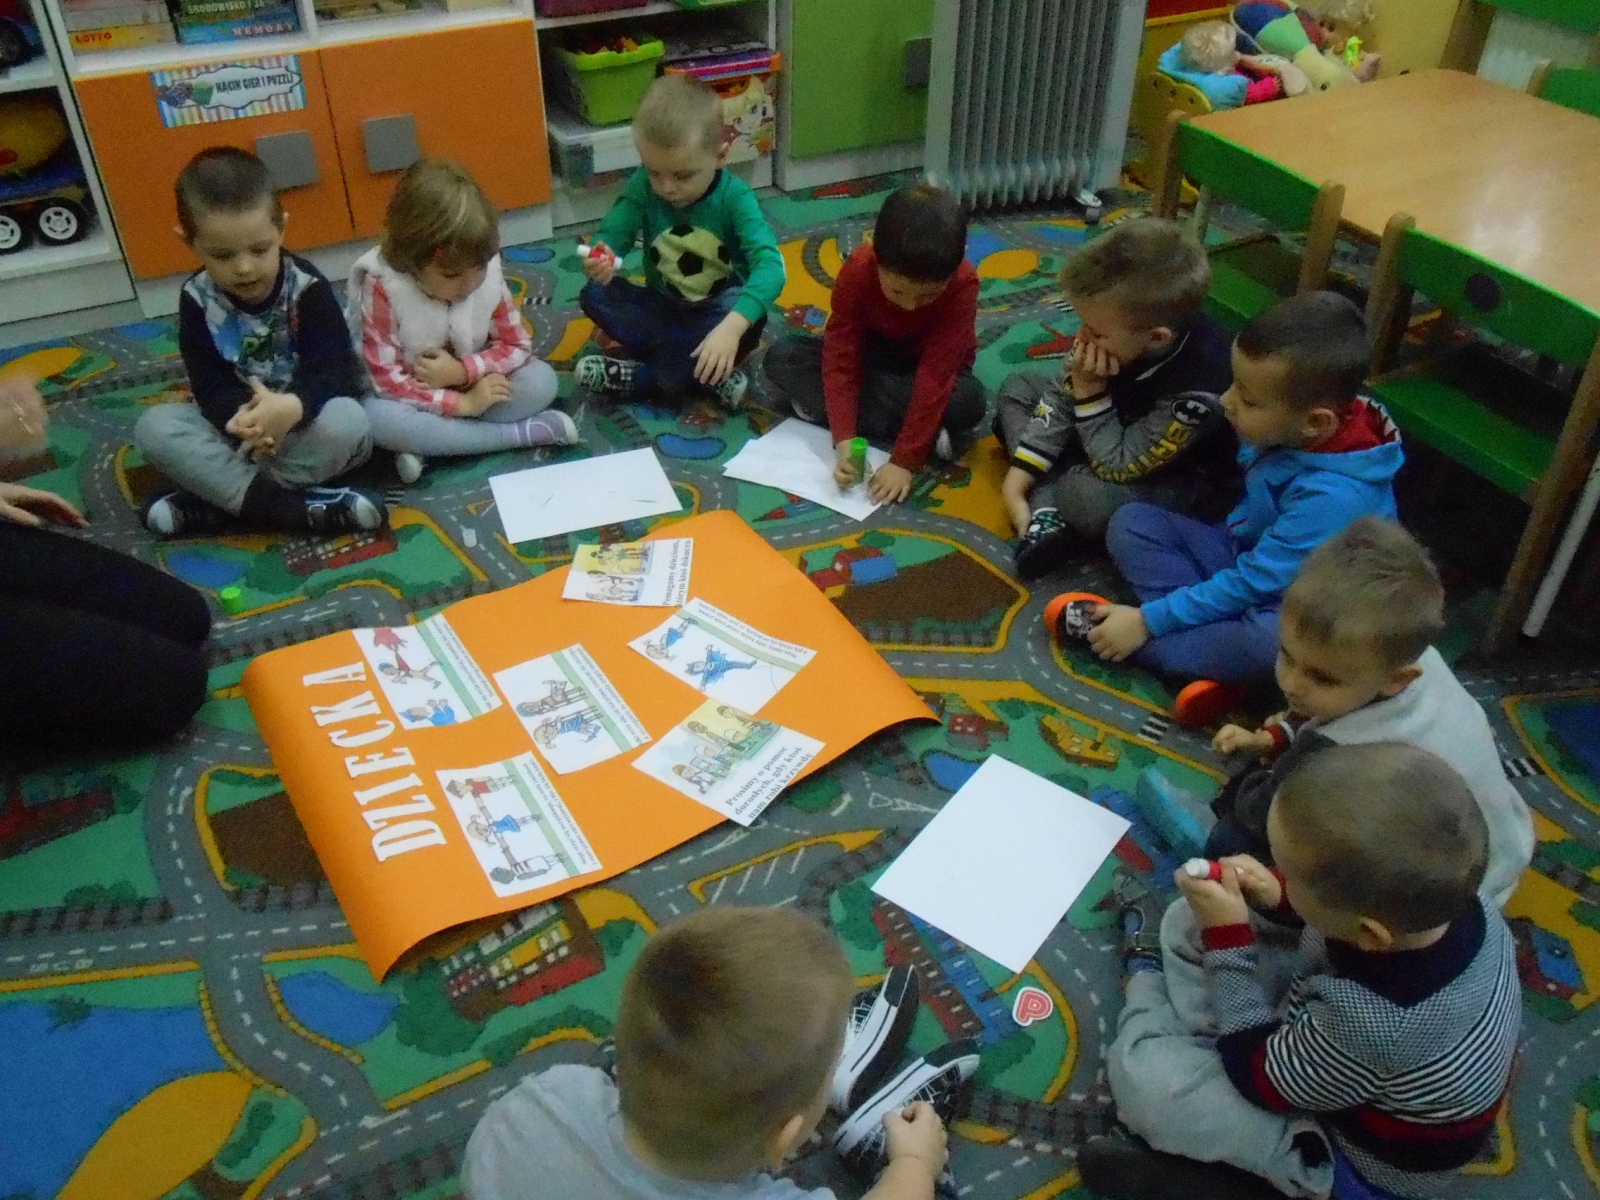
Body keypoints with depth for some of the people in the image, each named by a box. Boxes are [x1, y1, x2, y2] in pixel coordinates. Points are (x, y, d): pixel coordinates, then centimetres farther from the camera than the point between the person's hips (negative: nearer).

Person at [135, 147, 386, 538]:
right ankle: (282, 504, -32)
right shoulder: (197, 300, -7)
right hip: (238, 421, 3)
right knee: (153, 427, -21)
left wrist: (292, 407, -44)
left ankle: (215, 500, -25)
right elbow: (209, 385, -11)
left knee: (346, 422, -36)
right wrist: (240, 416, -37)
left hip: (305, 418, -2)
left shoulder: (307, 287, -14)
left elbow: (334, 369, -22)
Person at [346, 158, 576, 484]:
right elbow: (385, 381, -25)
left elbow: (518, 344, -7)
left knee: (541, 380, -19)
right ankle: (524, 432, -29)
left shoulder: (487, 272, -14)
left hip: (471, 387, 3)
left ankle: (426, 446, -25)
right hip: (411, 401, -3)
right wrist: (462, 403, -31)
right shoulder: (382, 286, -25)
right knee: (376, 418, -36)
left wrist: (463, 371, -24)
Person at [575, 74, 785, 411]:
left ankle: (638, 376, -23)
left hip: (717, 312, -3)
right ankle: (709, 373, -25)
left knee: (751, 319, -37)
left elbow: (769, 265, -35)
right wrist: (602, 256, -45)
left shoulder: (734, 197, -22)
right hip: (663, 309, 3)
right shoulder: (644, 185, -11)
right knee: (595, 295, -21)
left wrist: (732, 325, -53)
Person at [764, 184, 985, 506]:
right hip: (870, 355, 3)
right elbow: (840, 356, -26)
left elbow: (935, 376, -34)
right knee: (781, 359, -21)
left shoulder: (962, 284, -32)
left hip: (928, 366, -2)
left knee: (967, 402, -36)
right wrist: (845, 441, -37)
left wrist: (905, 461, -37)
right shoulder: (857, 270, -28)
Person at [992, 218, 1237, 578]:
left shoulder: (1198, 389, -38)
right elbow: (1062, 396, -5)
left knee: (1086, 495, -39)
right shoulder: (1125, 327, -20)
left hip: (1190, 483, -8)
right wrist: (1019, 475, -10)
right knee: (1019, 387, 4)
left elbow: (1116, 468, -29)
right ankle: (1046, 514, -11)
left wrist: (1089, 390, -31)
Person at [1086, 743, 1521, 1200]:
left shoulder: (1370, 1025, -45)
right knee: (1186, 923, 4)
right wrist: (1277, 898, -15)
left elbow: (1257, 1075, -22)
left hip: (1355, 1163, -6)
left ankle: (1149, 986, 14)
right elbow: (1348, 911, 2)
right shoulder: (1447, 895, -25)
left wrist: (1227, 937, -20)